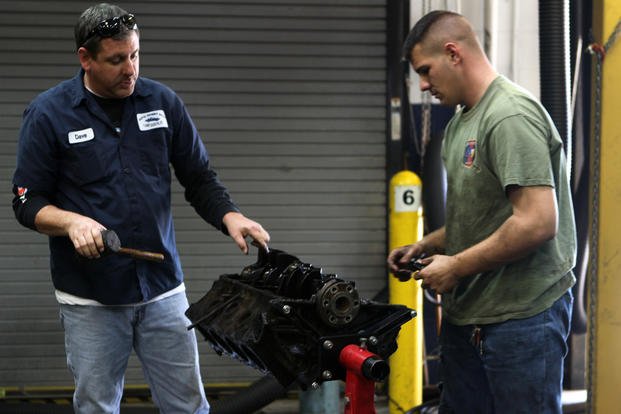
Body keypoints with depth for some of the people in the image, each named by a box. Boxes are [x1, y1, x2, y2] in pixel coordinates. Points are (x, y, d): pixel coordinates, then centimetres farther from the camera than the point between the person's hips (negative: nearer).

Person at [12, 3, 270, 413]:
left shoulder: (163, 102, 4)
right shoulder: (48, 114, -4)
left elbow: (200, 178, 9)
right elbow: (28, 202, -2)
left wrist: (230, 216, -10)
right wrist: (72, 222, -22)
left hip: (164, 289, 2)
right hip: (90, 299, -2)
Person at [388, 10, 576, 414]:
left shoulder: (511, 116, -16)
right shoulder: (461, 123, 16)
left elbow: (537, 222, -24)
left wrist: (456, 267, -15)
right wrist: (426, 245, 11)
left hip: (522, 316, -10)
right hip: (469, 316, 10)